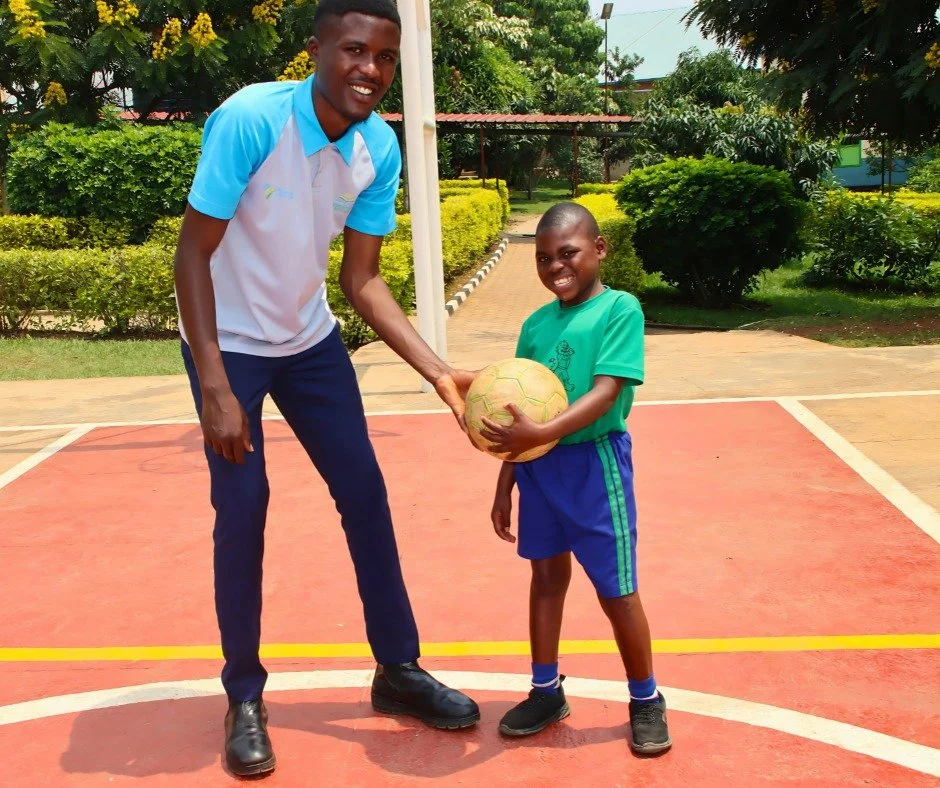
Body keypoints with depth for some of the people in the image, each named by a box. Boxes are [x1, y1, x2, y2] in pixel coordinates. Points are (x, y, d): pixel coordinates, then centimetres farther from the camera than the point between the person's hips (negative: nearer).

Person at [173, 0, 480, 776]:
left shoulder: (380, 149, -12)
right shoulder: (250, 119, -27)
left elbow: (363, 280, -7)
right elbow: (193, 254, -23)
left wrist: (440, 372, -18)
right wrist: (216, 390, -28)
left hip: (310, 341, 5)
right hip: (228, 343, -5)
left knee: (365, 492, 4)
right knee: (243, 507, -6)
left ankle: (398, 669, 20)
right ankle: (245, 698, 14)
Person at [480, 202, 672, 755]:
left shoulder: (620, 309, -10)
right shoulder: (535, 325, 7)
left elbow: (605, 392, -21)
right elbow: (518, 418, 11)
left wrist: (542, 433, -32)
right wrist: (505, 485, 12)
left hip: (594, 462, -6)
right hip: (538, 465, 6)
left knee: (616, 590, 2)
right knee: (547, 574, 16)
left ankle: (647, 701, 22)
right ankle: (546, 691, 32)